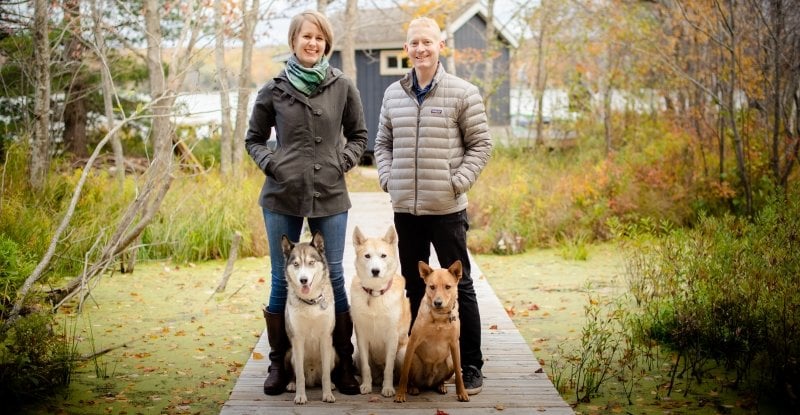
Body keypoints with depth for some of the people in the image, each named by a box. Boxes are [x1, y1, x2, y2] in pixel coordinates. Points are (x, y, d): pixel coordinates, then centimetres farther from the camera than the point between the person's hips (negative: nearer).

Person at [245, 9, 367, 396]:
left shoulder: (342, 86, 2)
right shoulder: (274, 89, 2)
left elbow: (358, 135, 13)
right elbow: (253, 139, 12)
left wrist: (343, 161, -3)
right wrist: (270, 162, -5)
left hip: (330, 197, 0)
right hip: (282, 196, 0)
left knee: (334, 278, 4)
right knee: (282, 280, 7)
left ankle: (344, 364, 14)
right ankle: (278, 364, 18)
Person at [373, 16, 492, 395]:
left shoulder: (463, 93, -4)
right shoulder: (393, 94, 9)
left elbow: (480, 144, -2)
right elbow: (383, 144, 17)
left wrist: (458, 182, -11)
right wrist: (388, 179, 2)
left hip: (446, 209, -4)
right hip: (405, 208, 4)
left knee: (460, 286, 1)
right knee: (413, 286, 13)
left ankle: (471, 366, 10)